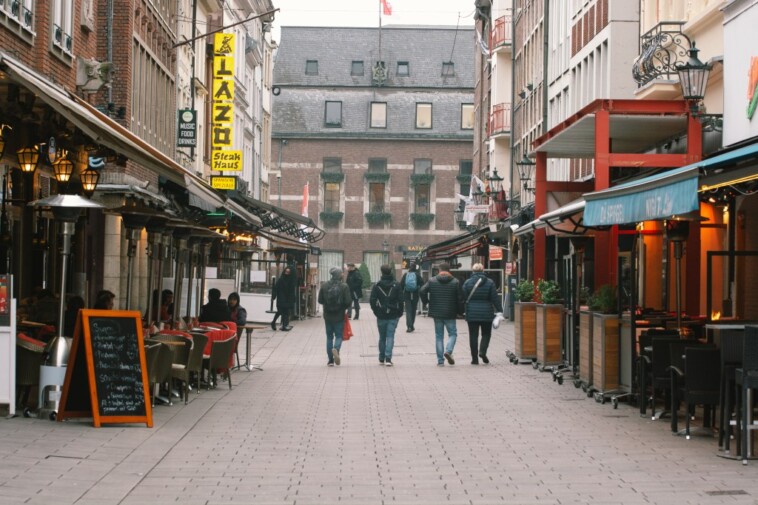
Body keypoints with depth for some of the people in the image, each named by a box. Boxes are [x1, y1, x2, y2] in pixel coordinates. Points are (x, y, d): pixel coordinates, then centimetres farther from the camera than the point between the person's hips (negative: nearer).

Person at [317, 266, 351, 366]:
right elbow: (348, 302, -12)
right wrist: (343, 307, 8)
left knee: (329, 337, 11)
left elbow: (320, 300, -1)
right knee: (339, 335, 8)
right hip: (339, 316, -2)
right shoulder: (344, 287, -10)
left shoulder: (324, 286, -3)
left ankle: (330, 360, 11)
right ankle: (336, 348, -23)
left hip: (328, 316, 2)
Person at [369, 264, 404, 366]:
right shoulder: (396, 285, -3)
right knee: (390, 336, -1)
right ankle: (388, 358, -15)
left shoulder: (377, 285, -3)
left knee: (382, 337, 13)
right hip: (393, 316, -1)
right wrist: (399, 313, 5)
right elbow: (400, 300, -5)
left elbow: (372, 300, -6)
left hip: (381, 316, 1)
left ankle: (382, 358, 19)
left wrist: (376, 312, 3)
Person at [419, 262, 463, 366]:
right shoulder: (455, 282, -2)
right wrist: (460, 311, 7)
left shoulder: (432, 281, 0)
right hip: (450, 314, -1)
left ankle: (440, 360, 6)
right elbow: (460, 298, -5)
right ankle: (448, 351, -14)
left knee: (439, 336, 9)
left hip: (437, 313, 2)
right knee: (452, 333, 12)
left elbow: (422, 292, -10)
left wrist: (426, 301, 5)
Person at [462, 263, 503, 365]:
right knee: (486, 334, 14)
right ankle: (482, 351, -9)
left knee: (473, 335, 5)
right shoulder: (490, 282, -2)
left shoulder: (467, 283, -2)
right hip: (486, 313, 0)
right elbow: (495, 298, -2)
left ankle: (474, 358, 4)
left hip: (472, 314, 0)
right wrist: (499, 311, 4)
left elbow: (463, 298, -3)